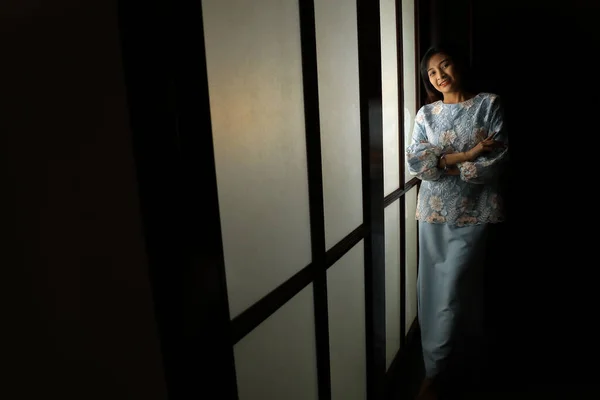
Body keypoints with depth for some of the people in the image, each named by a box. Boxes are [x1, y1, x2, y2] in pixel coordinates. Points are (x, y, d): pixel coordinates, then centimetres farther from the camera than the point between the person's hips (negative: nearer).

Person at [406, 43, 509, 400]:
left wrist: (442, 164, -9)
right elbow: (414, 160, -7)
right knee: (432, 288, 7)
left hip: (473, 210, -3)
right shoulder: (426, 113, 8)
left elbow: (498, 160, -9)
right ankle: (453, 362, 27)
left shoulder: (489, 104, 1)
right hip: (434, 210, 3)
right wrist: (467, 154, -14)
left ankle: (437, 370, 11)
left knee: (453, 289, -5)